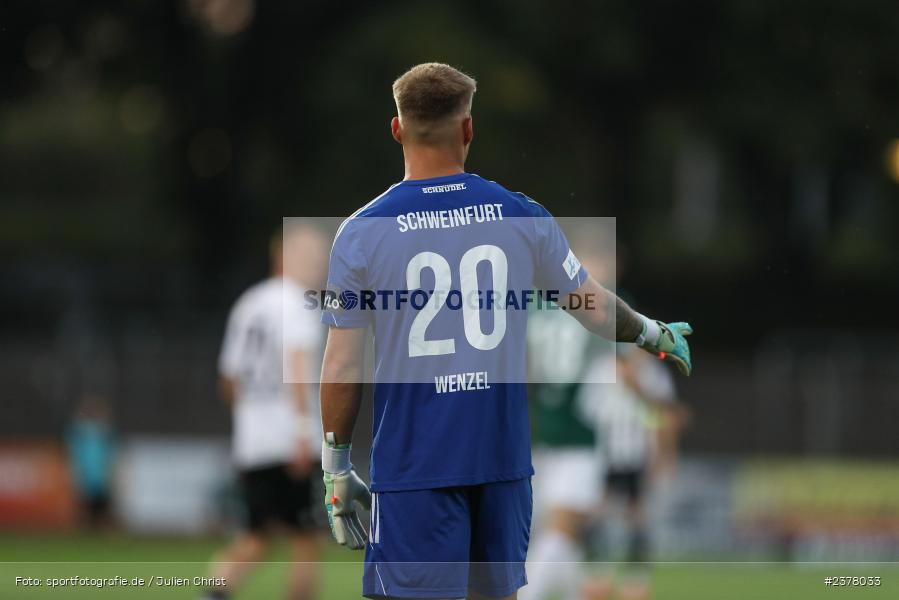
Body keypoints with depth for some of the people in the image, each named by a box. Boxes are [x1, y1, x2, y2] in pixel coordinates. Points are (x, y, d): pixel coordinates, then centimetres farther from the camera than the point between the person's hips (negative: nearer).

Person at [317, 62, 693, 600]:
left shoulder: (362, 233, -6)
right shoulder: (522, 217, 1)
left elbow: (342, 369, -4)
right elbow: (597, 312, 11)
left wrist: (336, 468, 7)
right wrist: (655, 334, 32)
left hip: (412, 462, -3)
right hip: (503, 454, 3)